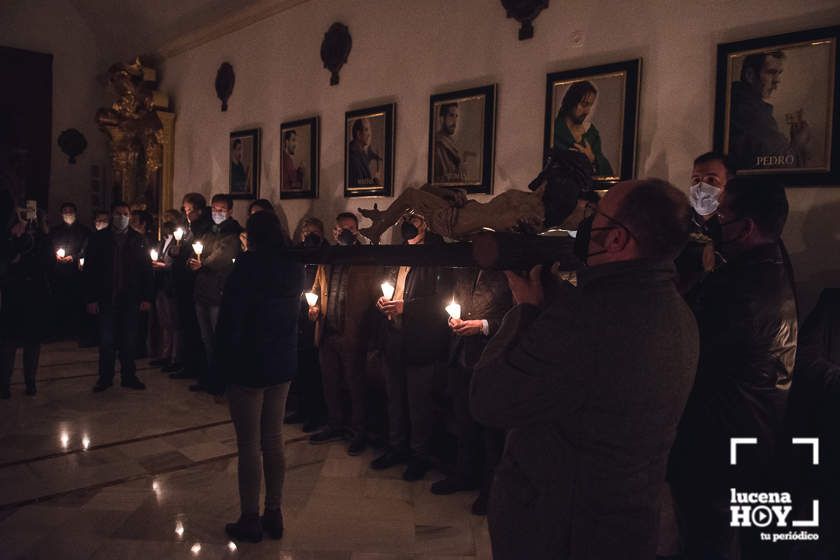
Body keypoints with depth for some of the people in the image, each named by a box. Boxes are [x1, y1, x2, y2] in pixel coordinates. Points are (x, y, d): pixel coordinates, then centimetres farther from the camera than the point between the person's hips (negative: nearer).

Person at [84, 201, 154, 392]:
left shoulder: (138, 240, 6)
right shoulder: (99, 238, 3)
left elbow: (146, 269, 5)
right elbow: (89, 269, 1)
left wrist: (147, 297, -2)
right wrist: (91, 299, -6)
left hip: (131, 298, 1)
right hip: (107, 298, -1)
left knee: (129, 340, 7)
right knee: (107, 340, 3)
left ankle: (129, 376, 17)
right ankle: (105, 377, 15)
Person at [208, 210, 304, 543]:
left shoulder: (247, 266, -15)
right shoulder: (294, 269, 4)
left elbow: (230, 319, -15)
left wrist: (220, 372, -10)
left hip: (248, 366, -6)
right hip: (283, 366, 6)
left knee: (248, 445, 3)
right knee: (273, 441, 14)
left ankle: (250, 520, 13)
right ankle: (274, 514, 23)